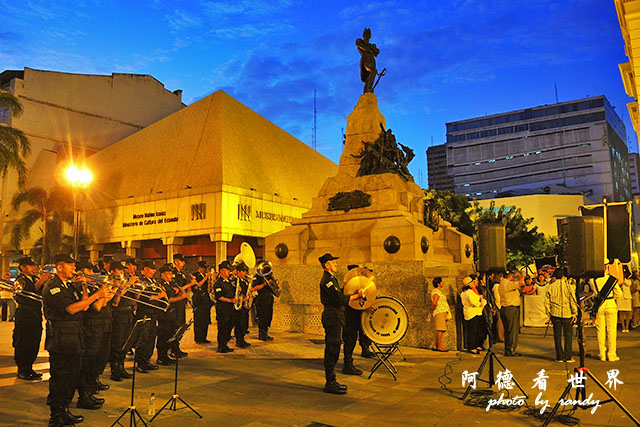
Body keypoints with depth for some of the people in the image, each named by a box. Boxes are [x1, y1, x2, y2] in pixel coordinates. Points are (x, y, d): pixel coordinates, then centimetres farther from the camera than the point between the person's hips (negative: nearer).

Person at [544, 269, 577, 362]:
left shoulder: (551, 287, 0)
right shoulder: (568, 286, -5)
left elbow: (546, 302, 2)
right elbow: (573, 301, -8)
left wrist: (549, 314, 9)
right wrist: (574, 313, 0)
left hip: (555, 313, 2)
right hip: (567, 314, -2)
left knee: (557, 335, 8)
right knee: (568, 335, 7)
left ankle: (559, 357, 11)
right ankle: (568, 357, 7)